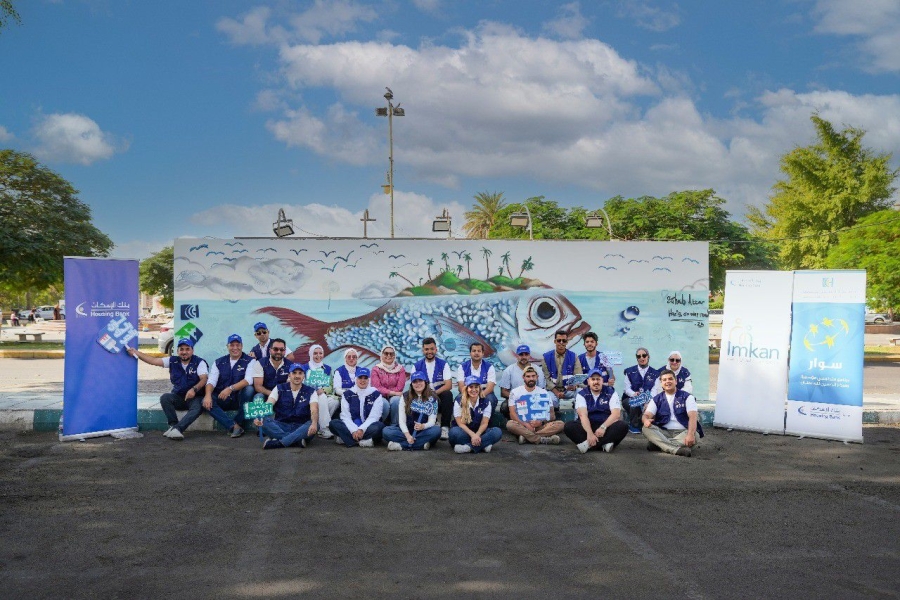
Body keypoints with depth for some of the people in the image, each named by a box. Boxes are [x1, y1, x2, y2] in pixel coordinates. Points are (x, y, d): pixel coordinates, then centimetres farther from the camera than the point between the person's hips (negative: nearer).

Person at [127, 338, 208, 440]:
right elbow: (153, 361, 4)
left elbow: (204, 379, -18)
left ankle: (177, 428, -43)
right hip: (178, 397, 4)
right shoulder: (173, 361, 7)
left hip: (195, 397, -4)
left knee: (198, 407, -36)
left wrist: (194, 389, -36)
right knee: (164, 398, -25)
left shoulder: (199, 362, -5)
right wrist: (135, 352, -3)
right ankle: (173, 426, -24)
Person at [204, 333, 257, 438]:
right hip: (223, 400, 3)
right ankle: (234, 426, -32)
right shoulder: (219, 362, 10)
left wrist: (230, 388, -32)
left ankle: (238, 423, -23)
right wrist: (208, 395, -22)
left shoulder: (249, 361, 0)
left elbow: (248, 380, -17)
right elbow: (211, 381, 0)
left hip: (240, 399, -3)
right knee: (206, 402, -26)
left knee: (249, 389, -34)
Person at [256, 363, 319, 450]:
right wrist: (259, 417, -33)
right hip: (281, 426, 1)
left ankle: (279, 442, -36)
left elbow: (314, 410, -15)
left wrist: (314, 423, -39)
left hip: (300, 427, -1)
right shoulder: (279, 389, 6)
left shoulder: (310, 392, 3)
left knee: (315, 425, -33)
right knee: (264, 421, -28)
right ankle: (297, 440, -33)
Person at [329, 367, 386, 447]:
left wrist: (362, 429, -24)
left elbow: (374, 417, -8)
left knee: (379, 426, -35)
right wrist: (354, 431, -21)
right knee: (333, 423, -24)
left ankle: (345, 438, -29)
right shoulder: (347, 394, 5)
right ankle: (364, 440, -32)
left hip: (368, 427, -1)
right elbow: (345, 416, -3)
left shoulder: (376, 394, 1)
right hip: (352, 427, 2)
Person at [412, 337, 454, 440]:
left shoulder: (443, 364, 5)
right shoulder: (417, 366, 9)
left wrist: (435, 392, -27)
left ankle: (445, 427, -25)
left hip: (439, 396, 0)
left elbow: (449, 385, -8)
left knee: (448, 394, -33)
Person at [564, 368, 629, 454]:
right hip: (588, 426, 0)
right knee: (568, 426, -28)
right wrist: (589, 433, -33)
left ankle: (588, 444, -34)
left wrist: (603, 427, -29)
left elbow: (616, 414, -11)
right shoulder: (581, 394, 0)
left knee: (623, 426, -29)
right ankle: (604, 443, -36)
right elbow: (583, 415, -15)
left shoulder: (611, 393, 1)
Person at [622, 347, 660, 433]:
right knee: (635, 404, -35)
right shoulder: (630, 372, 12)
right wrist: (634, 394, -21)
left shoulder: (655, 373, 10)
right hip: (631, 400, 0)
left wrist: (649, 399, -24)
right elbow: (627, 388, 3)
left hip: (648, 401, 0)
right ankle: (634, 425, -9)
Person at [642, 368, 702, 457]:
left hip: (683, 432, -2)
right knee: (646, 429, -27)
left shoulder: (687, 397, 3)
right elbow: (647, 415, -2)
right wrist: (646, 420, -30)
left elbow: (692, 417, -11)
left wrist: (690, 434, -31)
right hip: (664, 433, 2)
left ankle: (659, 444, -37)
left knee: (695, 436, -34)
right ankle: (676, 449, -43)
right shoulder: (656, 399, 12)